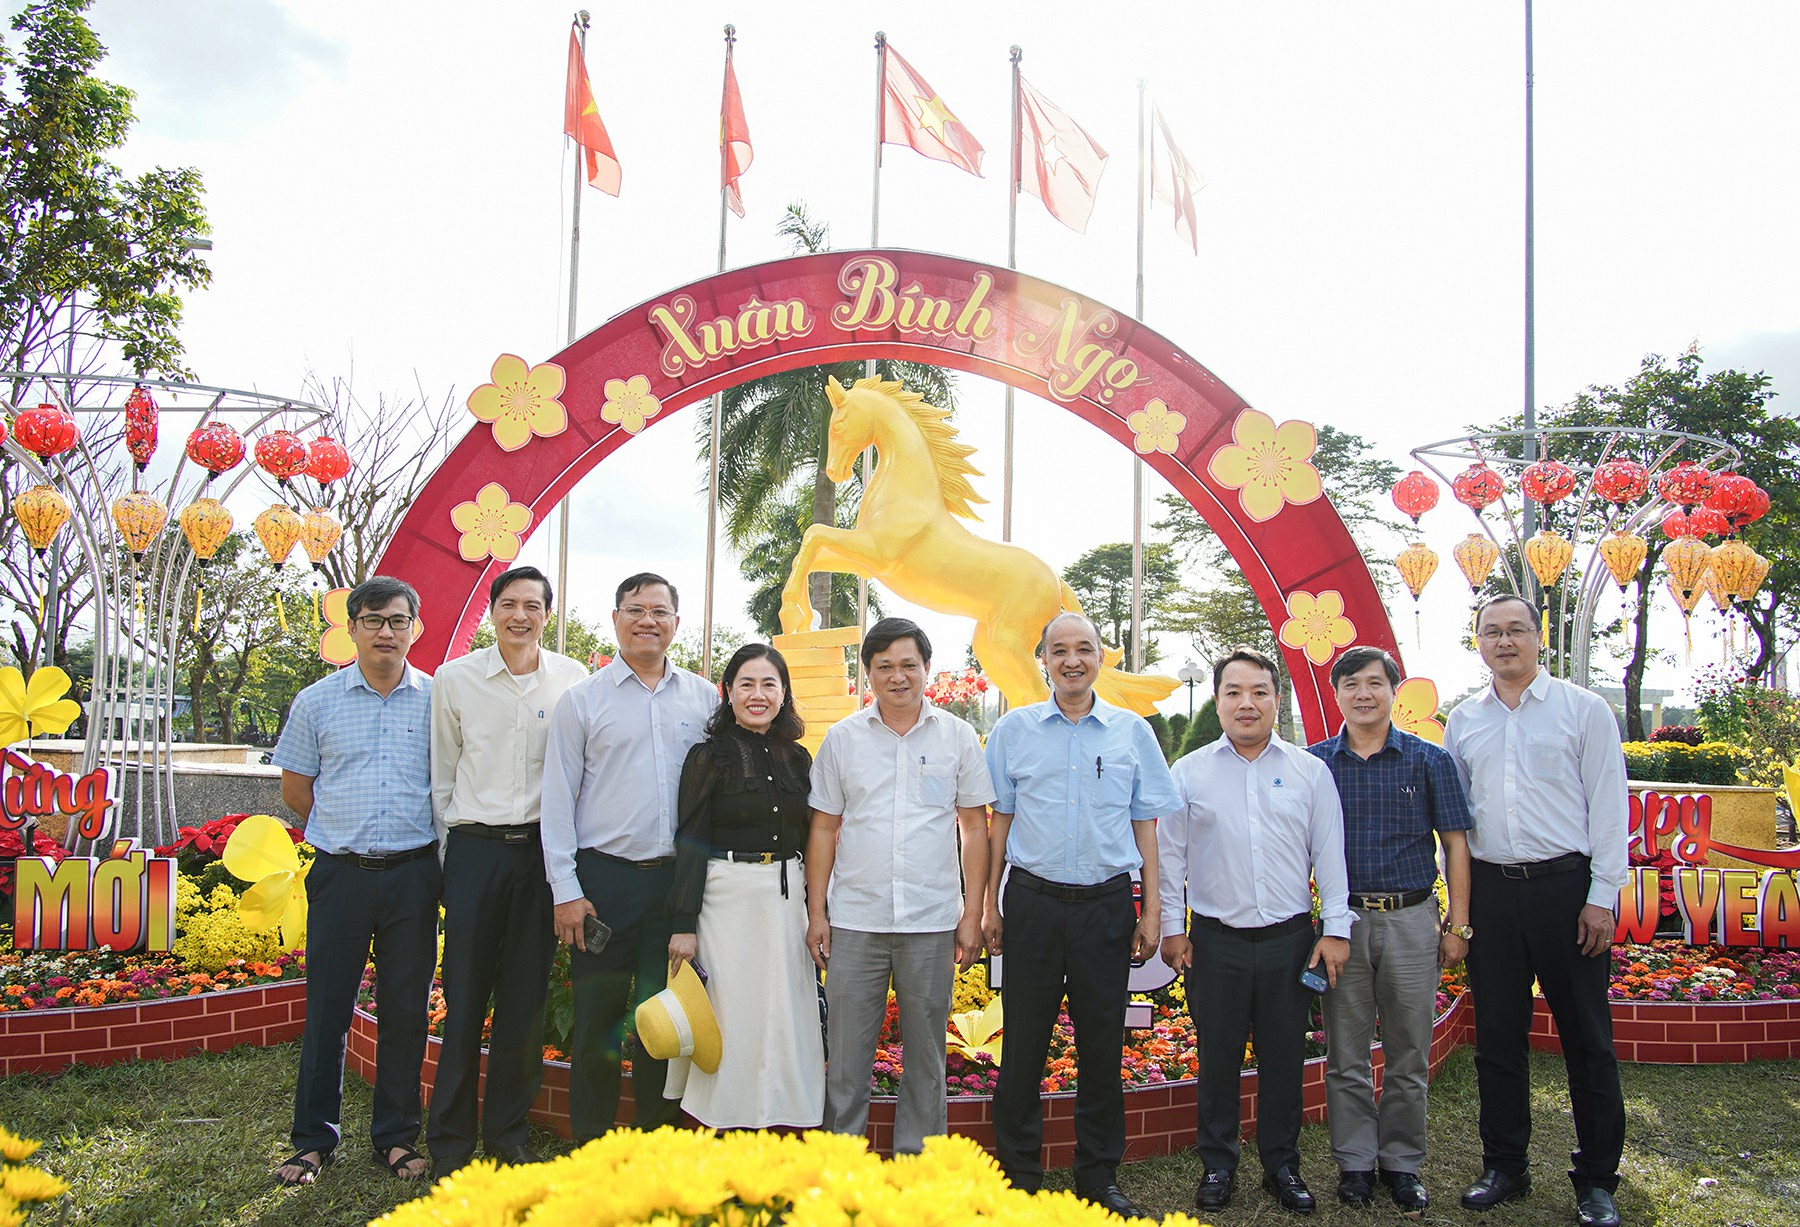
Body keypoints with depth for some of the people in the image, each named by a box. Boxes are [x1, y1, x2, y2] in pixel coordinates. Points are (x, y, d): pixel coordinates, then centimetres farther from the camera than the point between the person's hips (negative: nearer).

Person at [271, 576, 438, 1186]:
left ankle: (396, 1136, 20)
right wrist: (350, 831, 9)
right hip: (340, 874, 0)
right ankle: (314, 1137, 18)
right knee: (327, 1006, 4)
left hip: (413, 874, 0)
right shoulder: (316, 702, 5)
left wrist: (407, 833, 9)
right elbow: (295, 789, 12)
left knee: (406, 1010, 7)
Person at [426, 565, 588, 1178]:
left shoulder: (572, 679, 3)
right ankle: (450, 1142, 14)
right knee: (464, 997, 1)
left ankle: (507, 1133, 21)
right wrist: (446, 853, 7)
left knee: (526, 1000, 7)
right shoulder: (454, 679, 2)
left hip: (542, 851, 1)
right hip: (475, 851, -1)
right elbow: (441, 774, 9)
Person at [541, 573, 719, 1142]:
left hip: (677, 878, 2)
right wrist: (566, 890, -5)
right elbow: (558, 800, 1)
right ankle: (590, 1142, 18)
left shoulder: (705, 698, 8)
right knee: (598, 1015, 3)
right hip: (605, 877, -2)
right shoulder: (582, 699, 2)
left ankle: (657, 1138, 24)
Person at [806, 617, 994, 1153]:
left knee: (926, 1057, 9)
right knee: (846, 1054, 5)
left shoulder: (957, 737, 4)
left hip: (932, 922, 0)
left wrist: (972, 914, 1)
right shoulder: (843, 738, 5)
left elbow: (974, 828, 6)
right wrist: (816, 912, 3)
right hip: (855, 922, 0)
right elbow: (824, 828, 8)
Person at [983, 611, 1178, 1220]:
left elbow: (1145, 825, 8)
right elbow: (999, 821, 8)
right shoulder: (1014, 729, 4)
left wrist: (1151, 912, 5)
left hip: (1106, 903, 1)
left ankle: (1100, 1178, 22)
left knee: (1102, 1044, 8)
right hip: (1033, 901, 0)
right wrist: (990, 905, 6)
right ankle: (1018, 1176, 19)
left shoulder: (1133, 731, 5)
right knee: (1025, 1043, 5)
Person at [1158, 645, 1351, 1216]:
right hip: (1215, 939, 0)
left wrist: (1336, 929, 2)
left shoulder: (1310, 772, 5)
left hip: (1290, 939, 1)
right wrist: (1171, 927, 2)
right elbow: (1170, 854, 6)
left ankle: (1282, 1165, 24)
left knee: (1284, 1059, 9)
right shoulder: (1189, 772, 3)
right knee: (1217, 1057, 7)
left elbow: (1330, 855, 6)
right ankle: (1217, 1166, 22)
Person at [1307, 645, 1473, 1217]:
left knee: (1409, 1054, 7)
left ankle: (1402, 1163, 21)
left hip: (1412, 919, 0)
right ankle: (1354, 1161, 20)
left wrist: (1457, 923, 0)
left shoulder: (1428, 760, 1)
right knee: (1346, 1055, 7)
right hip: (1342, 919, 1)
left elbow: (1455, 845, 4)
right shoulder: (1315, 763, 3)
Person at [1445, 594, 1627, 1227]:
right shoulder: (1462, 722, 10)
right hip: (1490, 890, 3)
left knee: (1587, 1038, 3)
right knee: (1497, 1037, 9)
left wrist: (1601, 896, -8)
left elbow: (1609, 805, -2)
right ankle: (1504, 1167, 22)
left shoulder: (1585, 710, 1)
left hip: (1565, 886, -3)